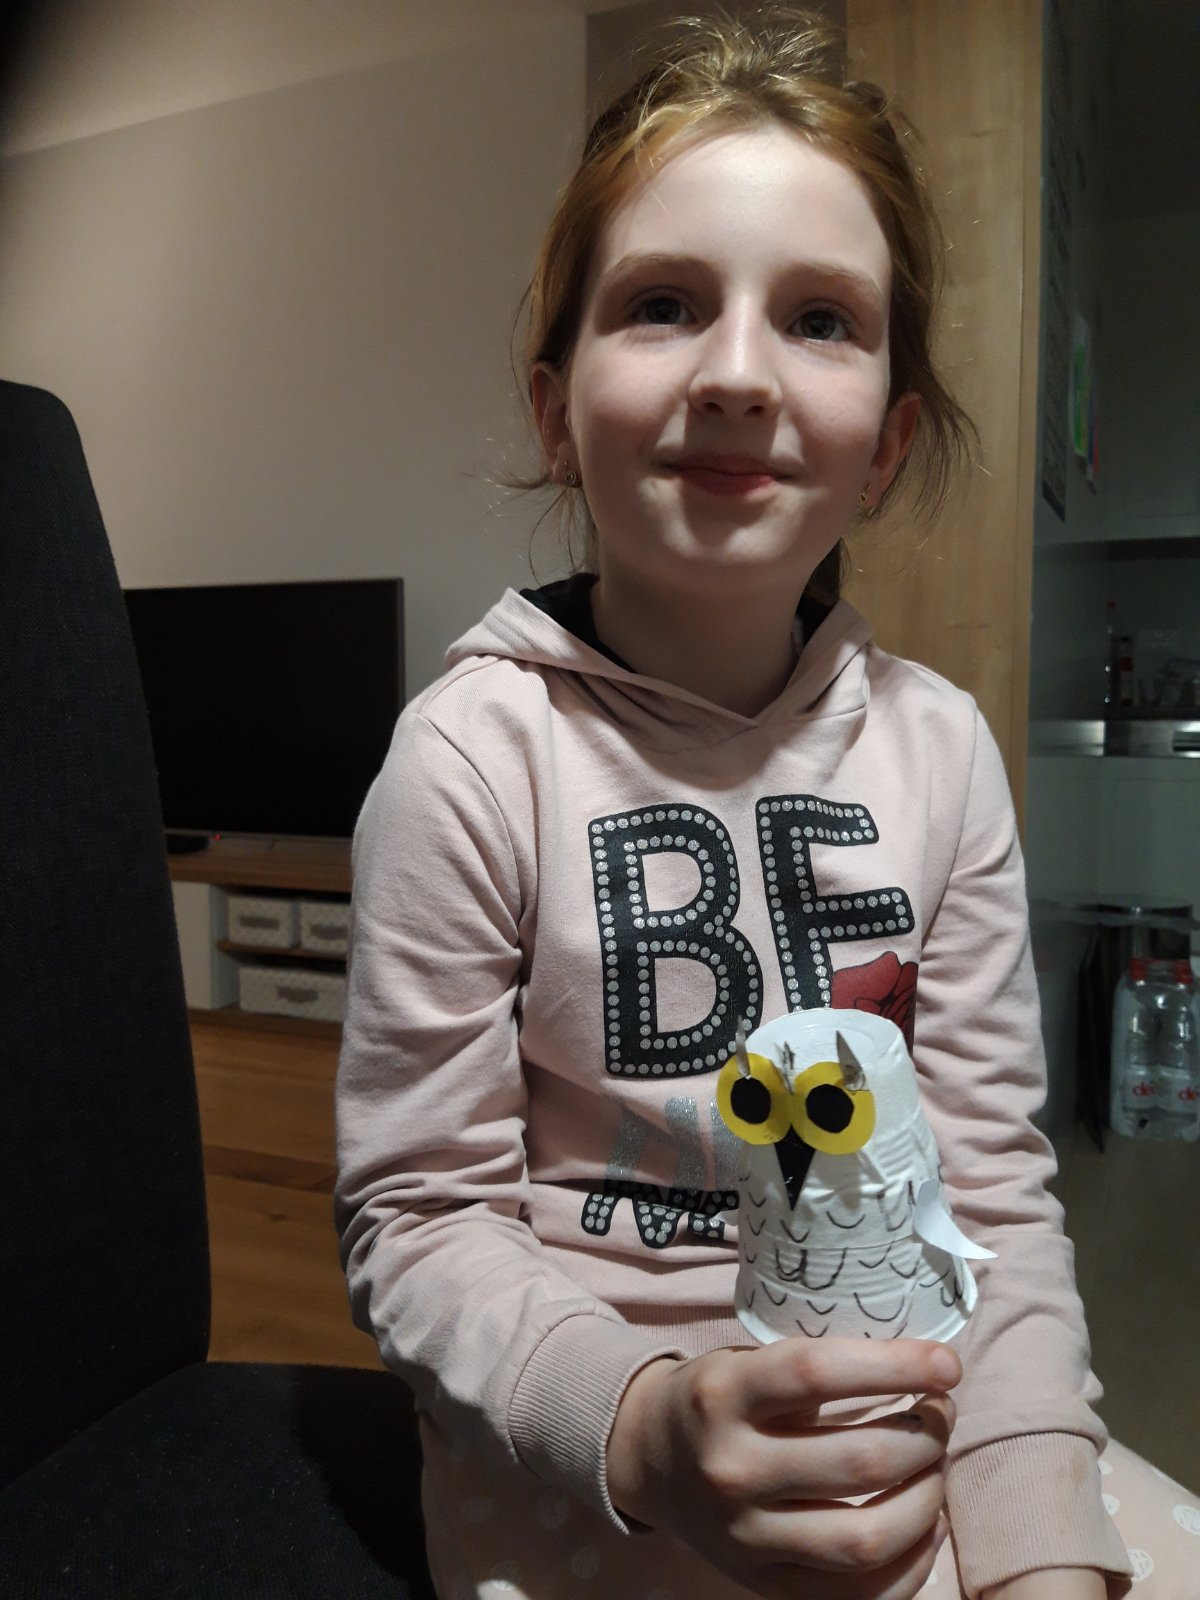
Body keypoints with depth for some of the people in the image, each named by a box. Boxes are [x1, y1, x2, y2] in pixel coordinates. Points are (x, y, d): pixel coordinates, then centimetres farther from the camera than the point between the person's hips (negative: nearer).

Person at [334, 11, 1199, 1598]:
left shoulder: (937, 742, -4)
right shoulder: (474, 755, -16)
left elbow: (991, 1182, -1)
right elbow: (415, 1221, -11)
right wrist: (645, 1430, -26)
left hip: (905, 1406, 4)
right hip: (588, 1468, -3)